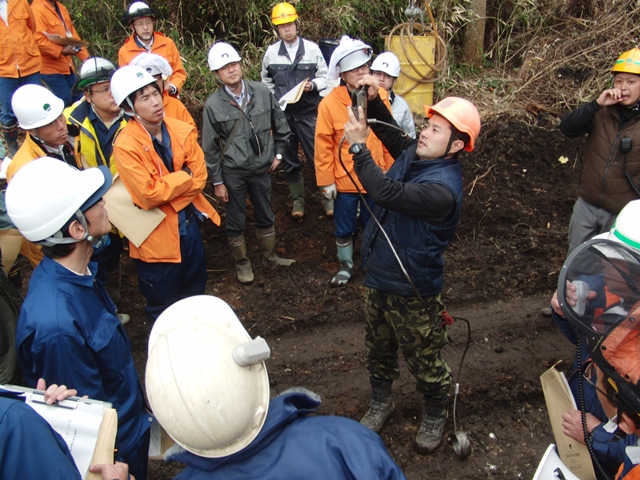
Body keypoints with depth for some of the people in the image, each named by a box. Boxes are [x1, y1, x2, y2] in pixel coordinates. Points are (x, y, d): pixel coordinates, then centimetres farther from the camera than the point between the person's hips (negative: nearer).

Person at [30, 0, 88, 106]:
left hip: (66, 65, 8)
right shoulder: (37, 9, -14)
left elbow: (72, 33, 17)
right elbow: (38, 40, -23)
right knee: (66, 100, -11)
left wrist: (85, 57, 9)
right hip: (50, 66, -8)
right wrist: (61, 51, -29)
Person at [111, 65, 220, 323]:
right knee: (163, 308, 13)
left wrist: (166, 187, -18)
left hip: (189, 223, 6)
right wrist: (184, 176, -15)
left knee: (196, 295, 26)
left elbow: (200, 178, -6)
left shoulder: (182, 130, -5)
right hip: (156, 236, -6)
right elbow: (149, 195, -25)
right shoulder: (126, 145, -21)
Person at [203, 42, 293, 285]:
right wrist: (217, 181, -4)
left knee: (266, 216, 18)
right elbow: (210, 147, -5)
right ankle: (242, 262, 32)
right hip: (233, 173, -2)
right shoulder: (213, 105, -11)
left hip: (262, 168, 2)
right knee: (236, 221, 11)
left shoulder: (262, 92, -7)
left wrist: (278, 153, 7)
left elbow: (280, 126, 7)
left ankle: (269, 254, 40)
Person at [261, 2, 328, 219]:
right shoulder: (271, 52, 2)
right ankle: (298, 200, 22)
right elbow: (266, 81, 13)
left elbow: (324, 76, 0)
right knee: (289, 159, 9)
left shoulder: (312, 48, -3)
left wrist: (313, 85, -19)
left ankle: (328, 196, 13)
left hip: (308, 113, -2)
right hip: (282, 114, 2)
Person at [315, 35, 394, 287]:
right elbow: (323, 145, -10)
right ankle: (346, 266, 38)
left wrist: (389, 169, 7)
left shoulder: (380, 97, -6)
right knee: (344, 228, 14)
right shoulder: (329, 103, -15)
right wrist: (326, 181, -8)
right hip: (344, 179, -2)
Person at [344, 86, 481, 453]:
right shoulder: (414, 156, -3)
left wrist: (359, 145, -27)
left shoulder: (442, 189, -30)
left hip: (412, 292, -8)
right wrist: (374, 101, -2)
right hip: (379, 278, 8)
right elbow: (392, 134, 15)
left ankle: (435, 415, 40)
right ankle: (381, 401, 49)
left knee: (424, 361, 14)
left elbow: (387, 193, -36)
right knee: (378, 348, 25)